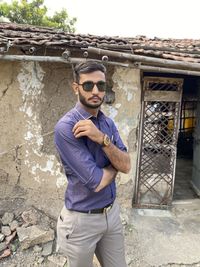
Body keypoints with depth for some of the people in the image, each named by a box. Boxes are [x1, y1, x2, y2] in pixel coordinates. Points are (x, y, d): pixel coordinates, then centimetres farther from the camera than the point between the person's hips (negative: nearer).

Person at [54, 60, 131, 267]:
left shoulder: (108, 123, 1)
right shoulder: (66, 127, -22)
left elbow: (126, 166, -9)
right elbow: (96, 181, -25)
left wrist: (102, 139, -25)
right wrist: (115, 165, -5)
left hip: (112, 212, 6)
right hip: (82, 220, -5)